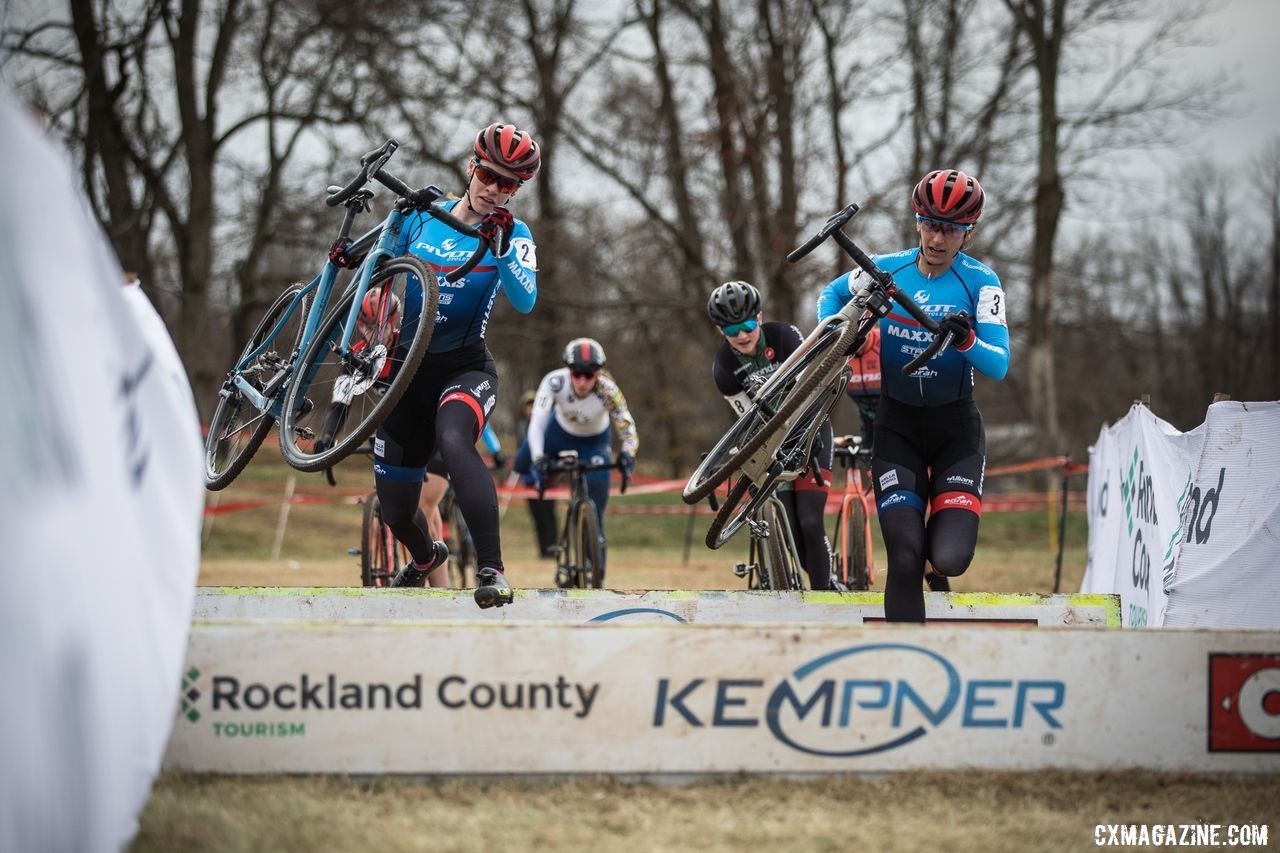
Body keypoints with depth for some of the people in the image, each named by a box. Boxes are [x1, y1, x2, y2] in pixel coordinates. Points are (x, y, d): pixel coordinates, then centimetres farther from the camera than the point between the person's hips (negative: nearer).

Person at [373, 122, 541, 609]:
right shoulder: (423, 215, 3)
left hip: (465, 368, -3)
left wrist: (501, 248, -32)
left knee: (453, 440, -39)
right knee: (395, 511, 10)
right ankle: (426, 557, 48)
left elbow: (524, 302, -21)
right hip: (408, 369, 4)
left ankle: (492, 570, -43)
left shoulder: (513, 236, -4)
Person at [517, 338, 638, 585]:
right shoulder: (555, 382, -34)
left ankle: (597, 580, 1)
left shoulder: (608, 390, -35)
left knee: (595, 519, -9)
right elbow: (537, 422, -37)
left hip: (594, 444, -2)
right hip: (560, 433, 2)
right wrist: (537, 458, -52)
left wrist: (627, 454, -55)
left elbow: (627, 428, -34)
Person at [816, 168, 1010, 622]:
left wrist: (966, 340, -38)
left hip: (955, 426, -1)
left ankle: (943, 535, 22)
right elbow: (831, 295, 14)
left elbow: (999, 365, -18)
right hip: (897, 424, 1)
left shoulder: (979, 282, -11)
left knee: (950, 560, -15)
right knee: (905, 558, -13)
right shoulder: (885, 270, -5)